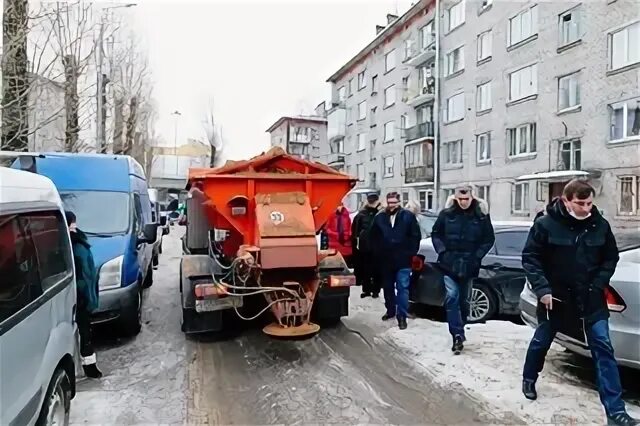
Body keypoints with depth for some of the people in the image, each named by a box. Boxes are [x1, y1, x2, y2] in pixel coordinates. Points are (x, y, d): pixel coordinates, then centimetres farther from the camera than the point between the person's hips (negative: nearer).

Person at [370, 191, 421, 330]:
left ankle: (402, 316, 4)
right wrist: (377, 253, 6)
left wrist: (411, 253, -5)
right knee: (388, 287, 16)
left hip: (403, 259, -3)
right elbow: (373, 237, 10)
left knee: (402, 288, -3)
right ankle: (390, 310, 33)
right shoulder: (379, 217, 4)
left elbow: (416, 236, -2)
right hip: (385, 260, 3)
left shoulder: (408, 216, -3)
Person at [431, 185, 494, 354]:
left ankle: (458, 331, 32)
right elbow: (436, 233, 6)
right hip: (449, 263, -1)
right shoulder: (446, 213, -3)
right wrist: (442, 251, -6)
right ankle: (458, 335, -9)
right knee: (452, 297, -13)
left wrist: (477, 256, -6)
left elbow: (489, 239, 4)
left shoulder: (481, 215, -4)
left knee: (464, 299, 13)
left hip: (468, 265, 1)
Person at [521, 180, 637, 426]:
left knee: (603, 348, -2)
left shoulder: (600, 224, -5)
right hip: (555, 297, -2)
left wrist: (599, 284, -6)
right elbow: (530, 258, -11)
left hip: (591, 299, 2)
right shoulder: (545, 224, -15)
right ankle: (529, 380, 40)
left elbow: (611, 257, 7)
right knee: (541, 341, 15)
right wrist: (542, 289, -19)